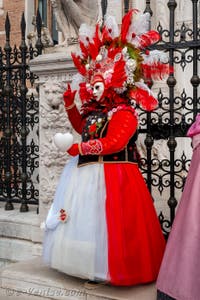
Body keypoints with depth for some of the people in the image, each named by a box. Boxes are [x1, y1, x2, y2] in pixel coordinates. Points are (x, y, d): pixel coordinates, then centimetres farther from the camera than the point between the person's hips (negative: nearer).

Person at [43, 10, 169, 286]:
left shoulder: (124, 113, -15)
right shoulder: (94, 110, 12)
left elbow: (113, 143, -26)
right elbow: (82, 127, 31)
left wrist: (81, 148, -19)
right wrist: (70, 104, 21)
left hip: (112, 176, -9)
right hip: (87, 173, 10)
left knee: (105, 222, -4)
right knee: (85, 219, 16)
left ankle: (105, 269, 10)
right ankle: (88, 263, 30)